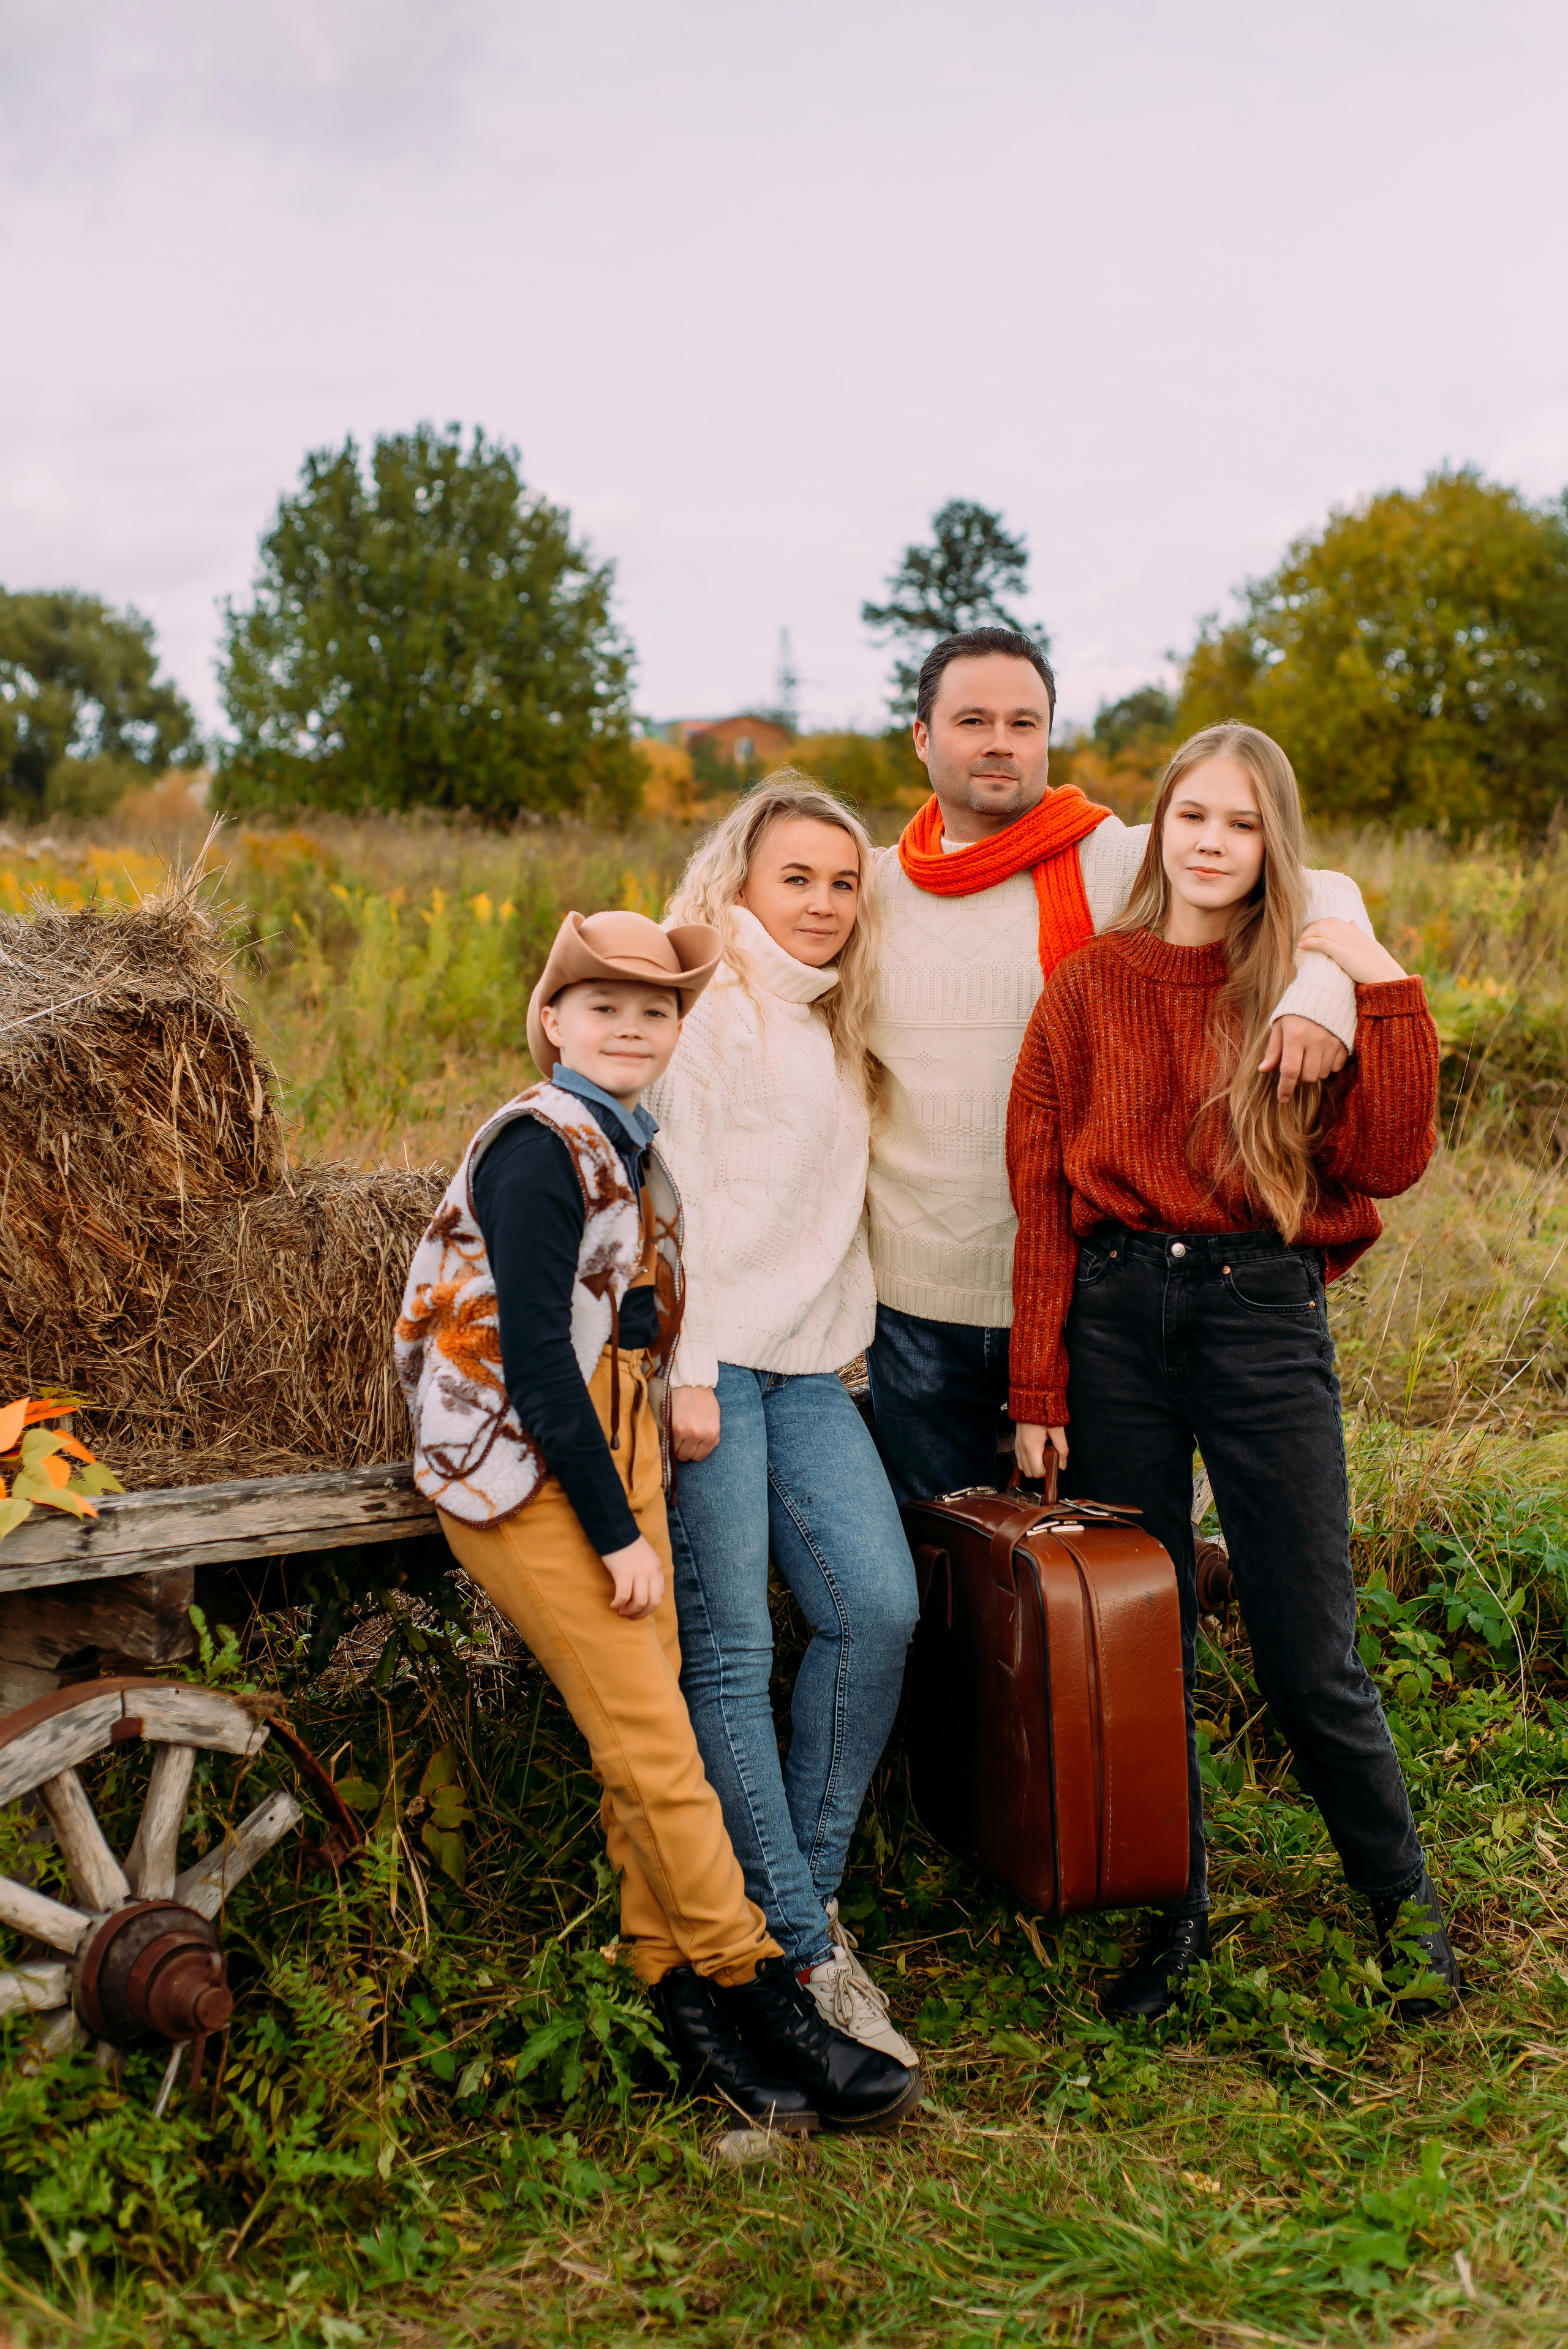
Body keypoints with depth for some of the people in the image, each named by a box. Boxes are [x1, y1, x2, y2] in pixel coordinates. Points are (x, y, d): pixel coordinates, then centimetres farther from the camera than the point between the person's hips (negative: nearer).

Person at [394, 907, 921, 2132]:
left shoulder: (633, 1145, 12)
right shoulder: (540, 1150, -15)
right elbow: (538, 1360, -19)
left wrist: (635, 1507, 11)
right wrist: (617, 1535, -17)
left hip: (613, 1455, 8)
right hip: (527, 1478, -8)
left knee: (647, 1741, 6)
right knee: (652, 1744, -5)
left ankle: (681, 1990, 13)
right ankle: (756, 1994, 2)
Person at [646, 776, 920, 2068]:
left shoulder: (827, 1028, 23)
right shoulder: (709, 1003, -4)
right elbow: (673, 1187, -11)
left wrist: (840, 1335, 16)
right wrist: (685, 1371, -16)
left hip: (806, 1366, 8)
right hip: (708, 1359, -7)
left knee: (879, 1606, -8)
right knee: (730, 1648, -7)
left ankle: (811, 1887, 7)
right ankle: (798, 1949, -1)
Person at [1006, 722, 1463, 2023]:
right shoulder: (1090, 986, 7)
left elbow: (1386, 1164, -6)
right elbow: (1043, 1196, 5)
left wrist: (1388, 994, -12)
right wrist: (1038, 1388, 1)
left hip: (1264, 1315, -1)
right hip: (1114, 1315, 2)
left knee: (1311, 1656, 0)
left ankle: (1408, 1902, 24)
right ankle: (1176, 1915, 25)